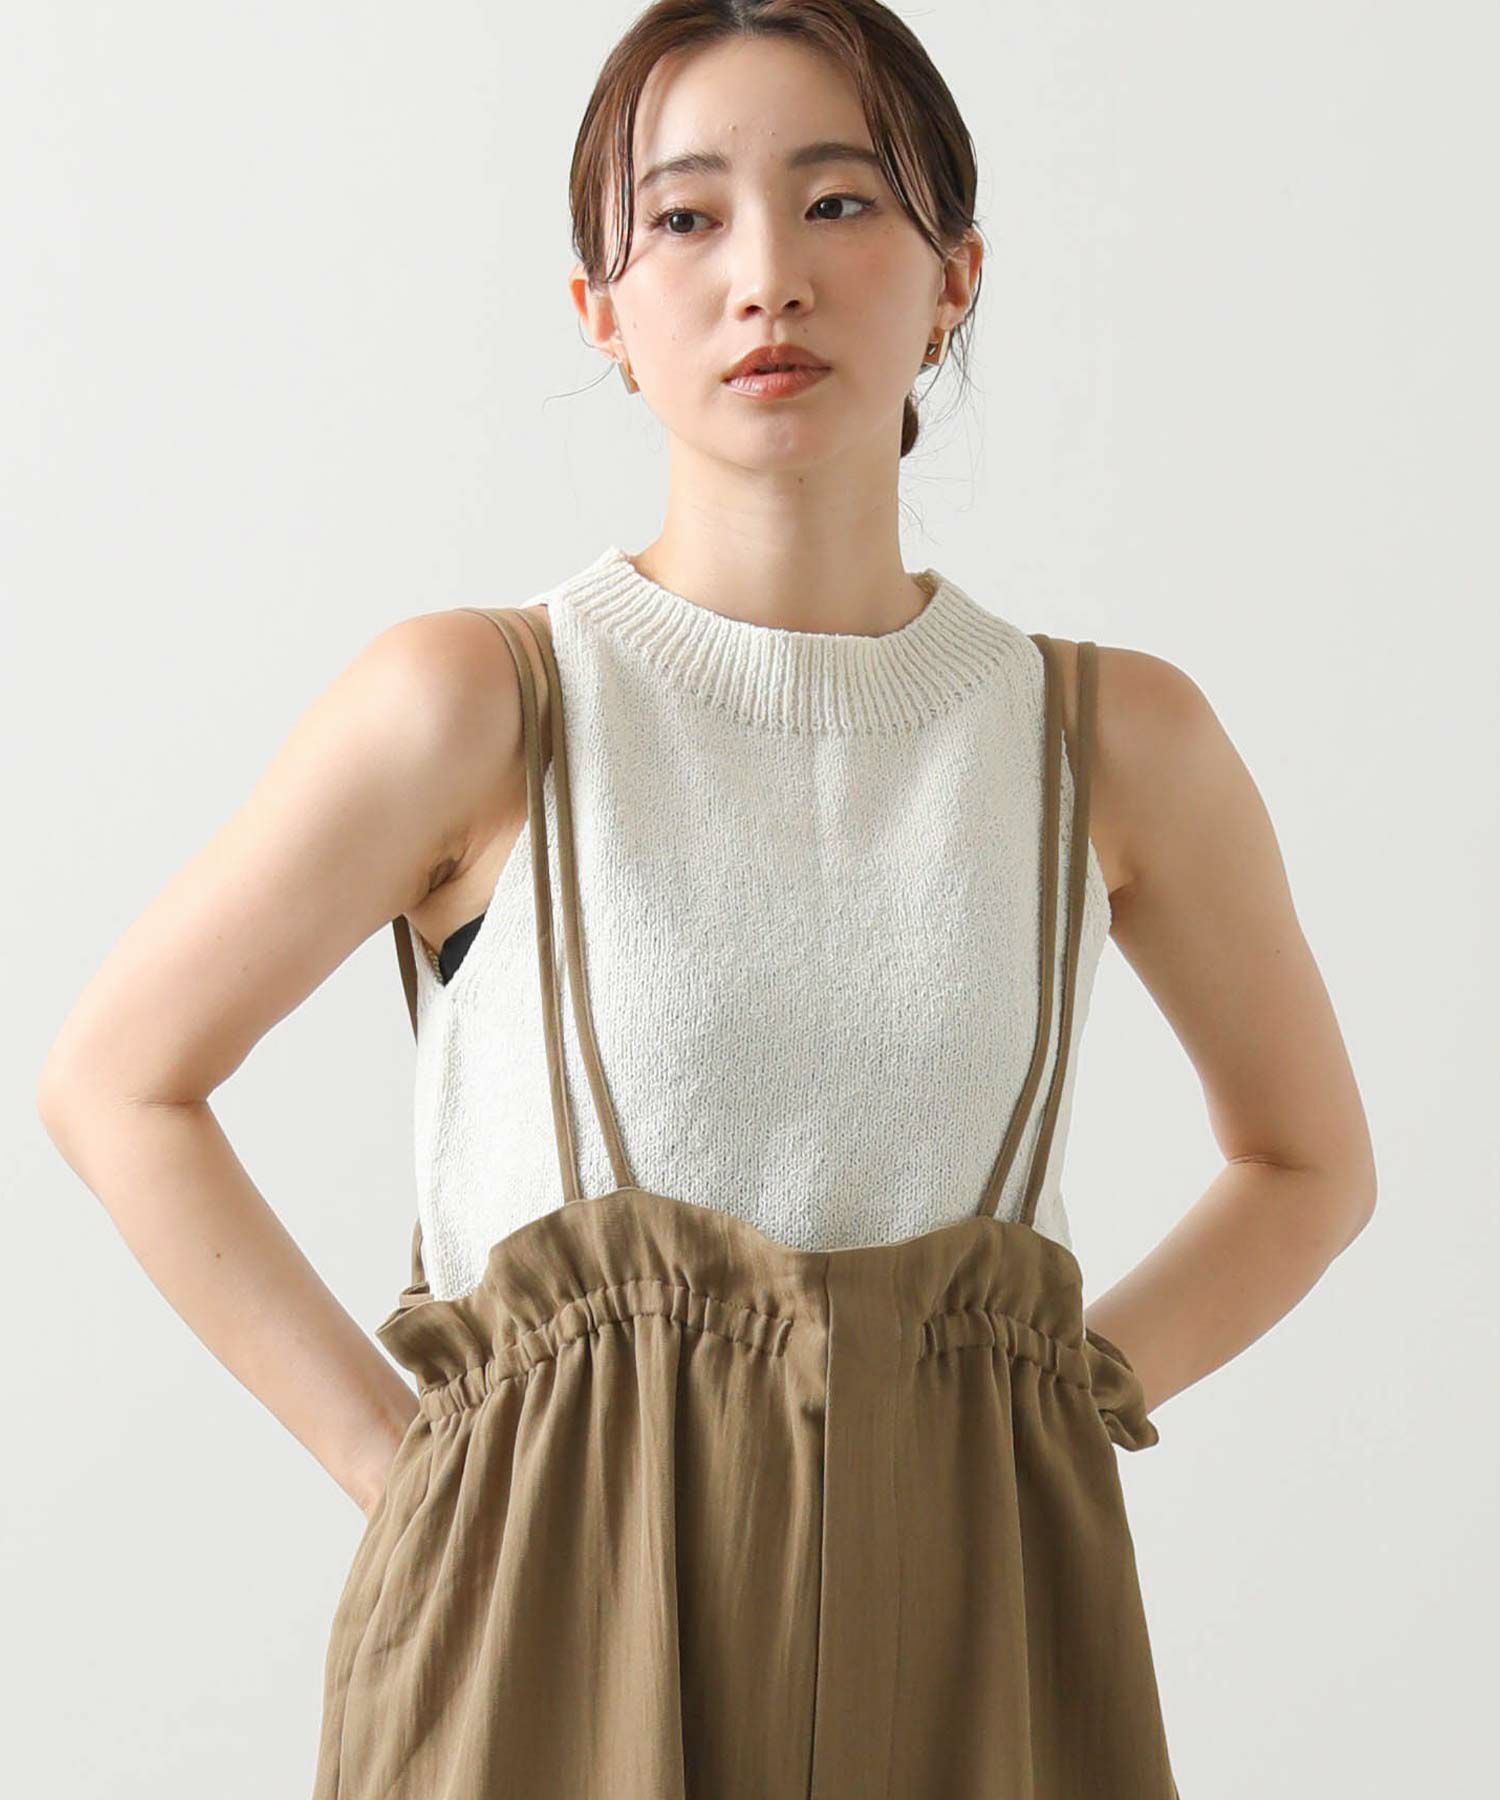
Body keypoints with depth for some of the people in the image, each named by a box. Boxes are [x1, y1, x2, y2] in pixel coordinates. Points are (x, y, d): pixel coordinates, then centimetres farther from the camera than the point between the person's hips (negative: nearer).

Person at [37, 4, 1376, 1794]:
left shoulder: (1117, 738, 0)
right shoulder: (477, 704, -7)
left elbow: (1311, 1158, 14)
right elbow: (113, 1083, 2)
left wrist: (1068, 1391, 0)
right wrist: (394, 1451, -3)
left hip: (967, 1636, 2)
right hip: (561, 1623, -2)